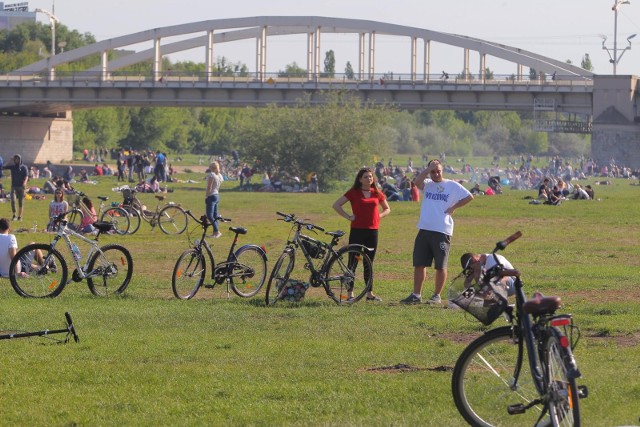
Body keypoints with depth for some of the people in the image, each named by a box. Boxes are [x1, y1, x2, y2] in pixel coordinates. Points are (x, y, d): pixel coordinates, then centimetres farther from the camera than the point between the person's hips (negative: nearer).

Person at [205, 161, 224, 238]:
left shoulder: (211, 175, -15)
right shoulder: (220, 176, 10)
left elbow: (209, 187, -17)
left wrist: (206, 197, -12)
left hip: (211, 196, -9)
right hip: (217, 196, 9)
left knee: (210, 215, -12)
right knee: (215, 215, 13)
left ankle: (217, 231, -22)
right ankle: (215, 232, 16)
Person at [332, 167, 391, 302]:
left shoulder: (377, 193, 8)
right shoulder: (354, 193, -2)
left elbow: (387, 209, 22)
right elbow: (336, 205, -4)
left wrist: (379, 216, 4)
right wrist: (348, 216, -9)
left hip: (372, 231, 4)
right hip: (357, 230, -4)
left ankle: (370, 293, 16)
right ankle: (350, 294, -1)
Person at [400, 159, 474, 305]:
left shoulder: (452, 185, 3)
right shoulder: (427, 185, 10)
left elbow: (469, 197, 1)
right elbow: (417, 181, -11)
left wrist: (454, 207, -2)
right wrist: (429, 168, -10)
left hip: (442, 231, -4)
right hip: (424, 230, 4)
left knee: (440, 266, 2)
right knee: (419, 264, 6)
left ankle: (437, 296, 10)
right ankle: (416, 295, 13)